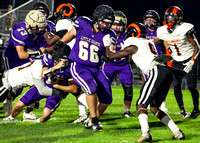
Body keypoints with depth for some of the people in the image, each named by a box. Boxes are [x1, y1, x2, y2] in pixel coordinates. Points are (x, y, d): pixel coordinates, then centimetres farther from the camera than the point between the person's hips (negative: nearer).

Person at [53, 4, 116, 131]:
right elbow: (72, 33, 13)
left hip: (96, 69, 4)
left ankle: (91, 123, 20)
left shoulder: (108, 36, -8)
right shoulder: (83, 24, -9)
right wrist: (61, 43, 5)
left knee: (107, 98, -1)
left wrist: (108, 46, -33)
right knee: (92, 87, -29)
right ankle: (94, 119, -14)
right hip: (78, 67, -3)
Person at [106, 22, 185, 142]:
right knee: (154, 107, 17)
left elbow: (111, 56, 11)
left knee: (141, 105, -10)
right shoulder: (149, 43, 25)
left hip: (157, 72, -8)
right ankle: (177, 132, 11)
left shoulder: (134, 46, 3)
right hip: (167, 71, 8)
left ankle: (146, 133, -31)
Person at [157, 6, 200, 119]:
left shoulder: (185, 30, -23)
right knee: (176, 86, -6)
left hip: (189, 60, -4)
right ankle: (182, 110, 10)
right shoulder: (162, 31, -9)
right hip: (177, 62, 4)